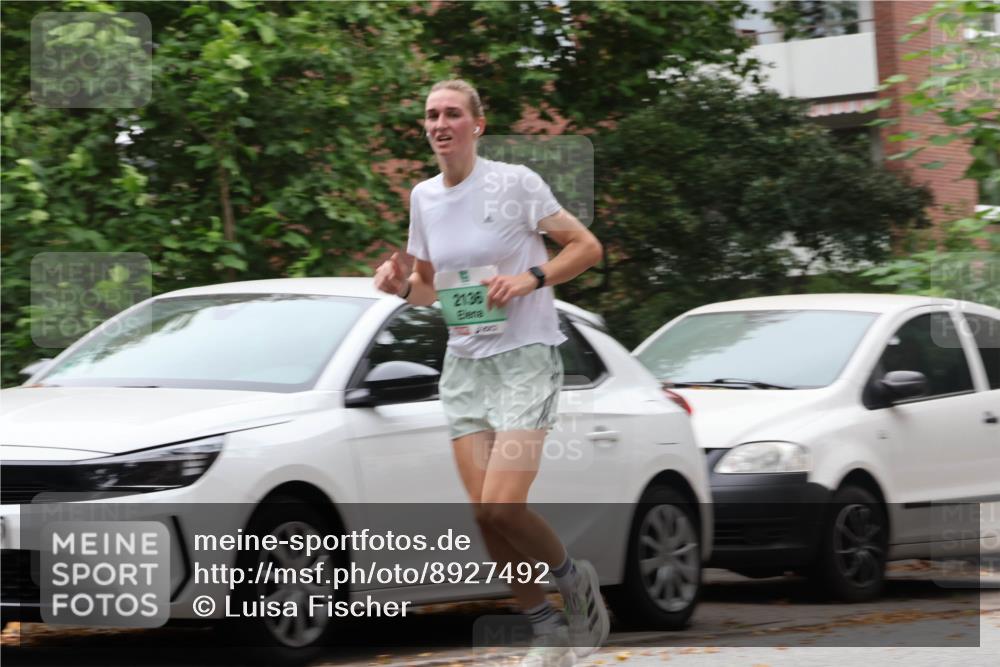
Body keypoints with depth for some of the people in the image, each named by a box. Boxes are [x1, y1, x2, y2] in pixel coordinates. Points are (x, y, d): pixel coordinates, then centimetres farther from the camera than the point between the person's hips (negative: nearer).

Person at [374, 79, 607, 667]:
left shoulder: (514, 182, -8)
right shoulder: (424, 197, 8)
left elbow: (587, 247, -4)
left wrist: (531, 278, -19)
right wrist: (402, 285, -2)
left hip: (526, 358, -6)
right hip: (464, 364, 6)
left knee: (502, 506, -19)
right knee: (486, 513, -3)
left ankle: (576, 580, 9)